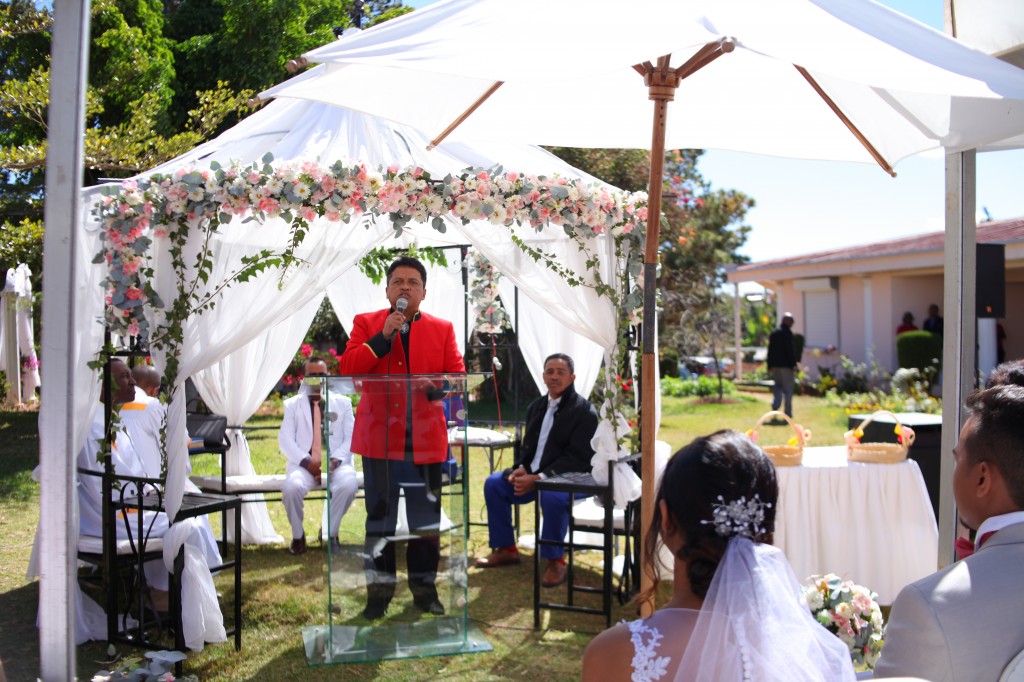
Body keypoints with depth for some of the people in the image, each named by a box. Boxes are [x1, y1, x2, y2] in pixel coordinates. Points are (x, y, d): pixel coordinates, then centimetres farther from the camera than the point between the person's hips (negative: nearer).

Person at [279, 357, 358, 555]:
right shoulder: (292, 404, 14)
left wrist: (335, 460, -13)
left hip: (336, 463, 0)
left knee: (349, 484, -33)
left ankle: (331, 533, -9)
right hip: (304, 464, 0)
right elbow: (285, 439, 2)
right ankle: (298, 536, -5)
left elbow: (351, 437, 6)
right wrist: (306, 461, -15)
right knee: (292, 487, -33)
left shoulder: (343, 402, 15)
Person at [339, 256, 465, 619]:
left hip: (426, 440, 1)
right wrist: (383, 336, -15)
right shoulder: (365, 323, 6)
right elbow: (348, 368, -6)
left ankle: (425, 587, 22)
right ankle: (379, 590, 17)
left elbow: (458, 375, 5)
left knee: (426, 520, 8)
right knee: (380, 518, 5)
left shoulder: (442, 329, 10)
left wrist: (437, 386, -16)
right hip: (379, 438, -1)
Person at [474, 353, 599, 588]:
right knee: (494, 483, -3)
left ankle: (555, 561, -19)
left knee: (552, 496, -37)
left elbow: (577, 458, -18)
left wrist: (539, 478, -25)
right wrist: (520, 468, -6)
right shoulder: (537, 406, 14)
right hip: (532, 473, 8)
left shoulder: (585, 411, -11)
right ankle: (506, 549, 8)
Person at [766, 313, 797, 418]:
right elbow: (790, 350, -15)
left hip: (774, 365, 6)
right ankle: (788, 412, 3)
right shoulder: (787, 332, -10)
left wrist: (769, 366, 15)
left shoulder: (773, 333, 13)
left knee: (778, 386, 17)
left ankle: (775, 404, -5)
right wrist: (793, 363, -11)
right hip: (785, 365, -6)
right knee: (788, 388, 1)